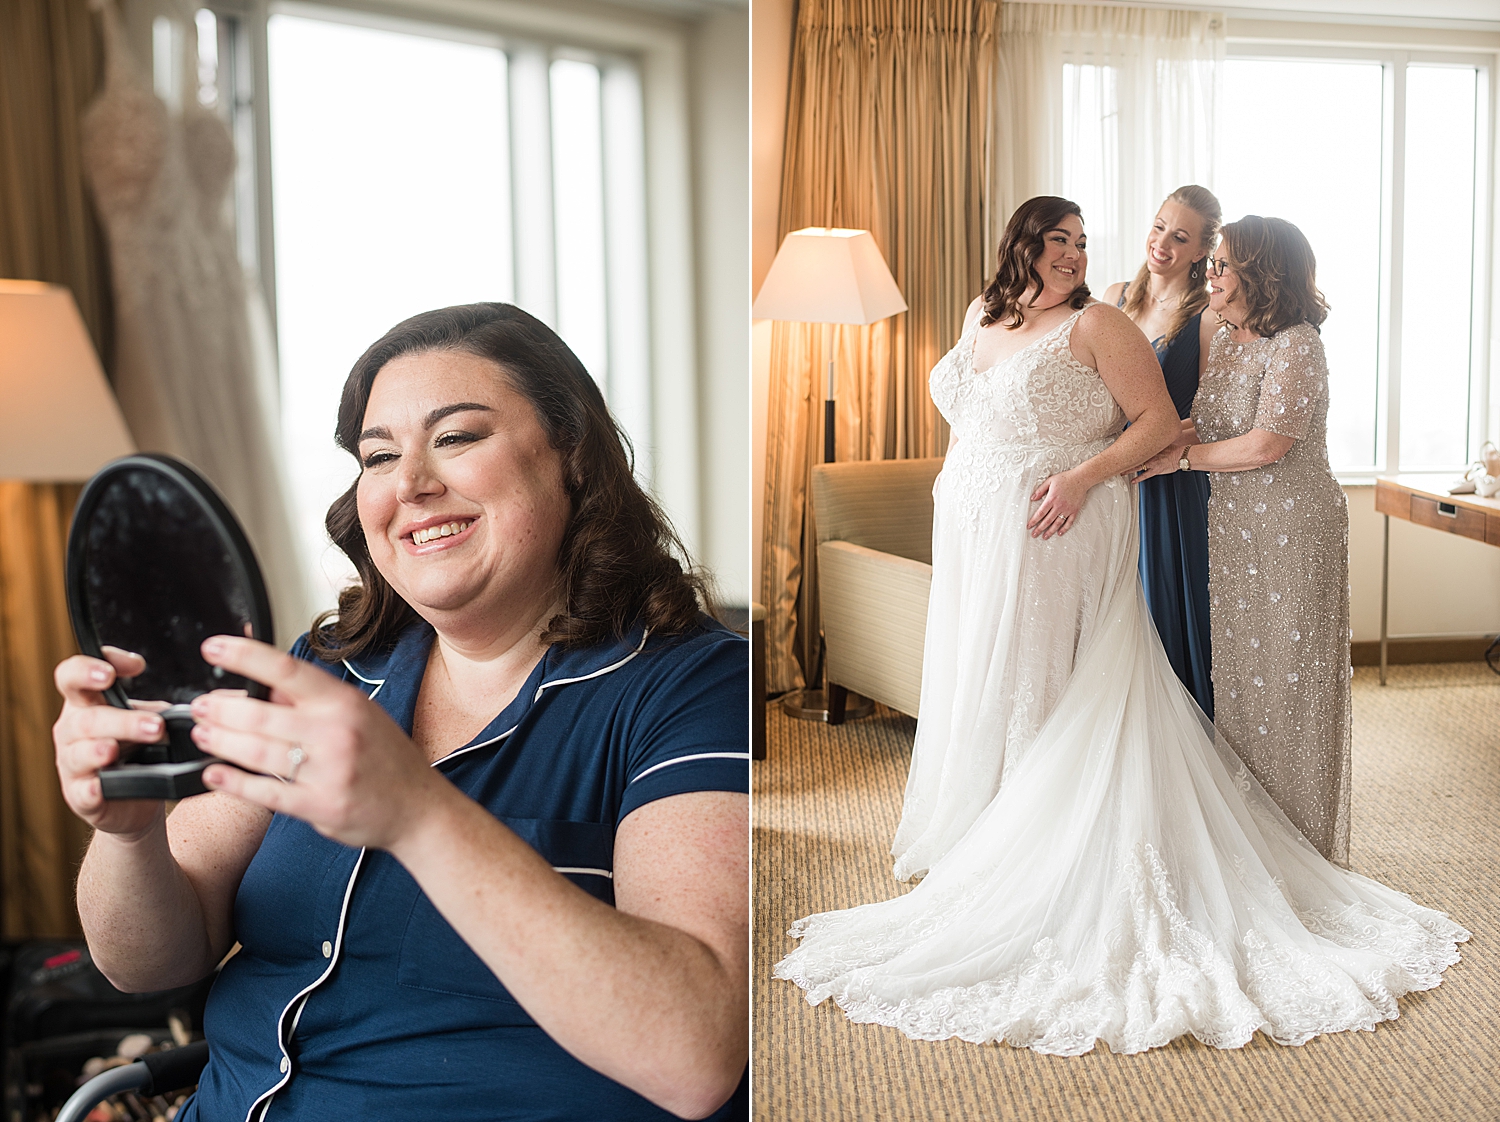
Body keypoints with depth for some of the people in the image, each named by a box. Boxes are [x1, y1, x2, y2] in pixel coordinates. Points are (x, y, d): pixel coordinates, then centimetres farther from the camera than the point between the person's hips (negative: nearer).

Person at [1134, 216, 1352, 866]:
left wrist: (1180, 459, -9)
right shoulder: (1224, 343, 11)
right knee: (1235, 669, 11)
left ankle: (1299, 843, 15)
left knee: (1285, 673, 0)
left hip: (1294, 527, -8)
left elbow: (1266, 445, -20)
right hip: (1231, 524, 8)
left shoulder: (1296, 346, -15)